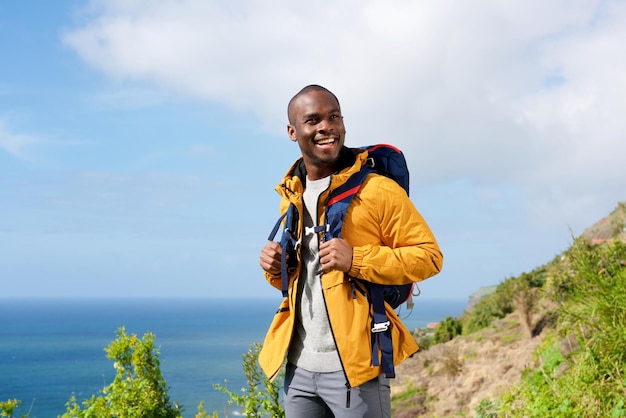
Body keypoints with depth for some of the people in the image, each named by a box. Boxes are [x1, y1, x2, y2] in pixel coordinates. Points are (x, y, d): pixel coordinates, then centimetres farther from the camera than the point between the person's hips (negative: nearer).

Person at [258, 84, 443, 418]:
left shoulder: (377, 189, -8)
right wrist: (275, 269, 2)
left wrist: (357, 260, -19)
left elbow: (429, 256, -9)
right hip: (298, 365, 6)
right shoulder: (290, 196, 12)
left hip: (353, 365, -6)